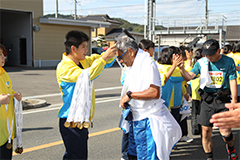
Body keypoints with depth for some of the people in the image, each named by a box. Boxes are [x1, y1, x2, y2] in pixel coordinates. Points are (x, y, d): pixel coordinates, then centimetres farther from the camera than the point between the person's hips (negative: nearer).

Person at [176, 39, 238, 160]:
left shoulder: (228, 62, -2)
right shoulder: (201, 63, 1)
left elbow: (233, 82, -2)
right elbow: (189, 77, -5)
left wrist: (234, 102, -7)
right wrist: (182, 68, -26)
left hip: (223, 100, -2)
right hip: (206, 100, 2)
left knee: (225, 133, -5)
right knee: (206, 131, 4)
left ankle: (231, 148, 30)